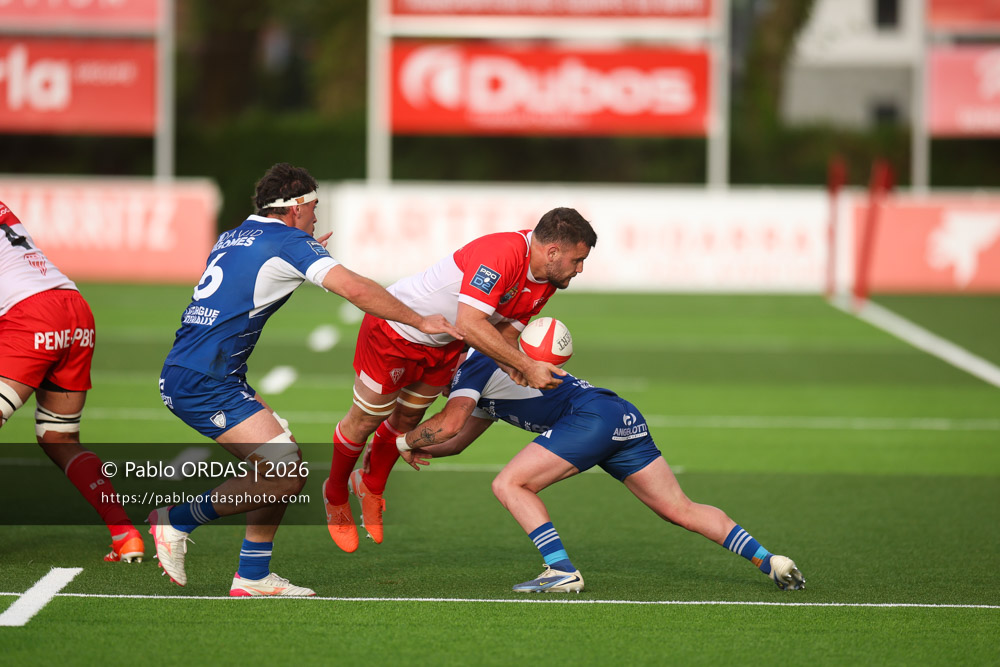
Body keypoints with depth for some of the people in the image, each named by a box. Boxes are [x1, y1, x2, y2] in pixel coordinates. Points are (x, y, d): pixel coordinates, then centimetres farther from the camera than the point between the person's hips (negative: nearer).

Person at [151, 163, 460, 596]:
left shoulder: (230, 239, 20)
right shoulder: (290, 243, -6)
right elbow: (354, 288, -16)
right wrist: (418, 321, -6)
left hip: (182, 375, 10)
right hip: (206, 383, -10)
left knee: (285, 460, 14)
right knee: (286, 475, -14)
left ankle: (252, 576, 14)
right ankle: (177, 520, -6)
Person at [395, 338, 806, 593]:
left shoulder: (473, 364, 5)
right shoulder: (488, 394, 33)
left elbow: (449, 424, -9)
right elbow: (456, 442, 41)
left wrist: (406, 440, 6)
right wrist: (417, 448, 27)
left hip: (591, 416, -10)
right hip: (624, 418, 10)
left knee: (509, 485, -7)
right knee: (681, 510, 7)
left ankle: (563, 572, -16)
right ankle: (770, 562, -1)